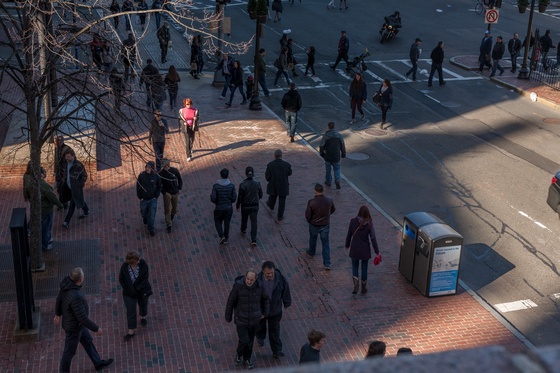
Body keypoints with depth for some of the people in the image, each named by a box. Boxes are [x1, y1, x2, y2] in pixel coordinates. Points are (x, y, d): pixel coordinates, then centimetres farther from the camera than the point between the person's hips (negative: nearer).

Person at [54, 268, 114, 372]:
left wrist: (58, 314, 20)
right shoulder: (76, 297, -45)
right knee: (70, 351, 17)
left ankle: (98, 363, 49)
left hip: (73, 320, 9)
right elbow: (83, 318, -35)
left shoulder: (67, 282, -17)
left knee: (88, 341, 28)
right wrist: (96, 329, -19)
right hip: (74, 326, -9)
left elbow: (59, 298, 2)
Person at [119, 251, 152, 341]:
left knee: (143, 305, 27)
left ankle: (143, 317, 58)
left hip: (142, 290, 2)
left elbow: (146, 277, -16)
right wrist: (131, 291, -14)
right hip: (129, 293, -1)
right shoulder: (124, 267, -23)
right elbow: (121, 280, -11)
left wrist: (139, 287, -23)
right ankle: (131, 331, 16)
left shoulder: (142, 263, -23)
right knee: (131, 311, 2)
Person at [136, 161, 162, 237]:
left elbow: (159, 187, 1)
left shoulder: (156, 176, -13)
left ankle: (151, 229, 17)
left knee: (152, 215, -1)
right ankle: (145, 218, 55)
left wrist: (156, 196, -6)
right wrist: (140, 197, -5)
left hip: (153, 199, -1)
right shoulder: (141, 175, -13)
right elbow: (138, 186, -3)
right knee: (144, 212, 20)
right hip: (144, 199, 1)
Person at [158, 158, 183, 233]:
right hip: (167, 193, -2)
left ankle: (172, 217, 49)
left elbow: (180, 180, 6)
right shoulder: (161, 173, -11)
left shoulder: (175, 170, -7)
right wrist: (164, 192, -14)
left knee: (174, 208, 18)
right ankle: (169, 225, 4)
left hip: (175, 193, 2)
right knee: (167, 210, -3)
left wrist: (180, 189, -1)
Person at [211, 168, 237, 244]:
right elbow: (234, 198, -8)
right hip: (229, 208, 1)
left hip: (219, 209, -1)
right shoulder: (231, 185, -13)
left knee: (218, 222, 21)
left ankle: (222, 236, 2)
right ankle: (226, 238, 32)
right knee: (227, 223, 19)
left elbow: (213, 199, -18)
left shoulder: (216, 186, -17)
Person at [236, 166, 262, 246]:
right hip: (255, 206, 1)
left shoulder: (242, 185, -20)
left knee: (244, 219, 25)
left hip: (245, 206, -1)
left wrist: (237, 206, 3)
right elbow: (260, 195, 0)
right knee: (254, 222, 6)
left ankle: (243, 230, 51)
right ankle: (254, 240, 0)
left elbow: (240, 197, -13)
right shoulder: (257, 183, -12)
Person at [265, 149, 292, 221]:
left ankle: (271, 206, 60)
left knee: (272, 196, 31)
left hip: (273, 186, 1)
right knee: (282, 202, 16)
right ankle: (280, 216, 26)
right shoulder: (287, 164, -18)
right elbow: (289, 173, 3)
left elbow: (267, 178, -15)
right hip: (283, 187, -1)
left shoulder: (270, 165, -19)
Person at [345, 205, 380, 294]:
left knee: (355, 267, 16)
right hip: (365, 250, 0)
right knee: (364, 268, 15)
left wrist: (347, 245, 15)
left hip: (354, 249, 0)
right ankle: (364, 288, 26)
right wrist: (377, 252, -4)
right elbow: (373, 238, -12)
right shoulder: (369, 224, -13)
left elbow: (349, 235, -2)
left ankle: (356, 284, -5)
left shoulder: (353, 221, -11)